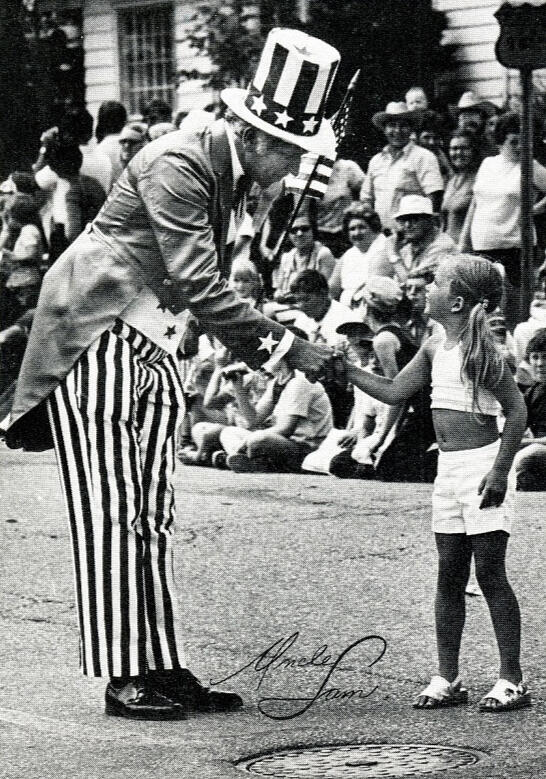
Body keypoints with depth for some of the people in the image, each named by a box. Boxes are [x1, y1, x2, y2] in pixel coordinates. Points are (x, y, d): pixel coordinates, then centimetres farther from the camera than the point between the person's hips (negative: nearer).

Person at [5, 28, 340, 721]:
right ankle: (124, 679, -5)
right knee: (111, 509, -7)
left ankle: (163, 670, 10)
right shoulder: (176, 164, -19)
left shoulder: (228, 179, 10)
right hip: (95, 336, -9)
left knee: (152, 513, 7)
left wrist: (263, 352, 7)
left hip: (152, 345, 9)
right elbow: (197, 284, -25)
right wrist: (283, 345, -25)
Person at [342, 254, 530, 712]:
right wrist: (343, 369, 11)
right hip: (449, 469, 8)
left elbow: (517, 410, -15)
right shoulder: (434, 350, 9)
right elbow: (393, 392, 16)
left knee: (490, 573, -4)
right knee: (450, 575, 8)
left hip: (483, 465, -8)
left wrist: (501, 470, -18)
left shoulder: (481, 351, -14)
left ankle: (512, 680, 2)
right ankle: (447, 679, 14)